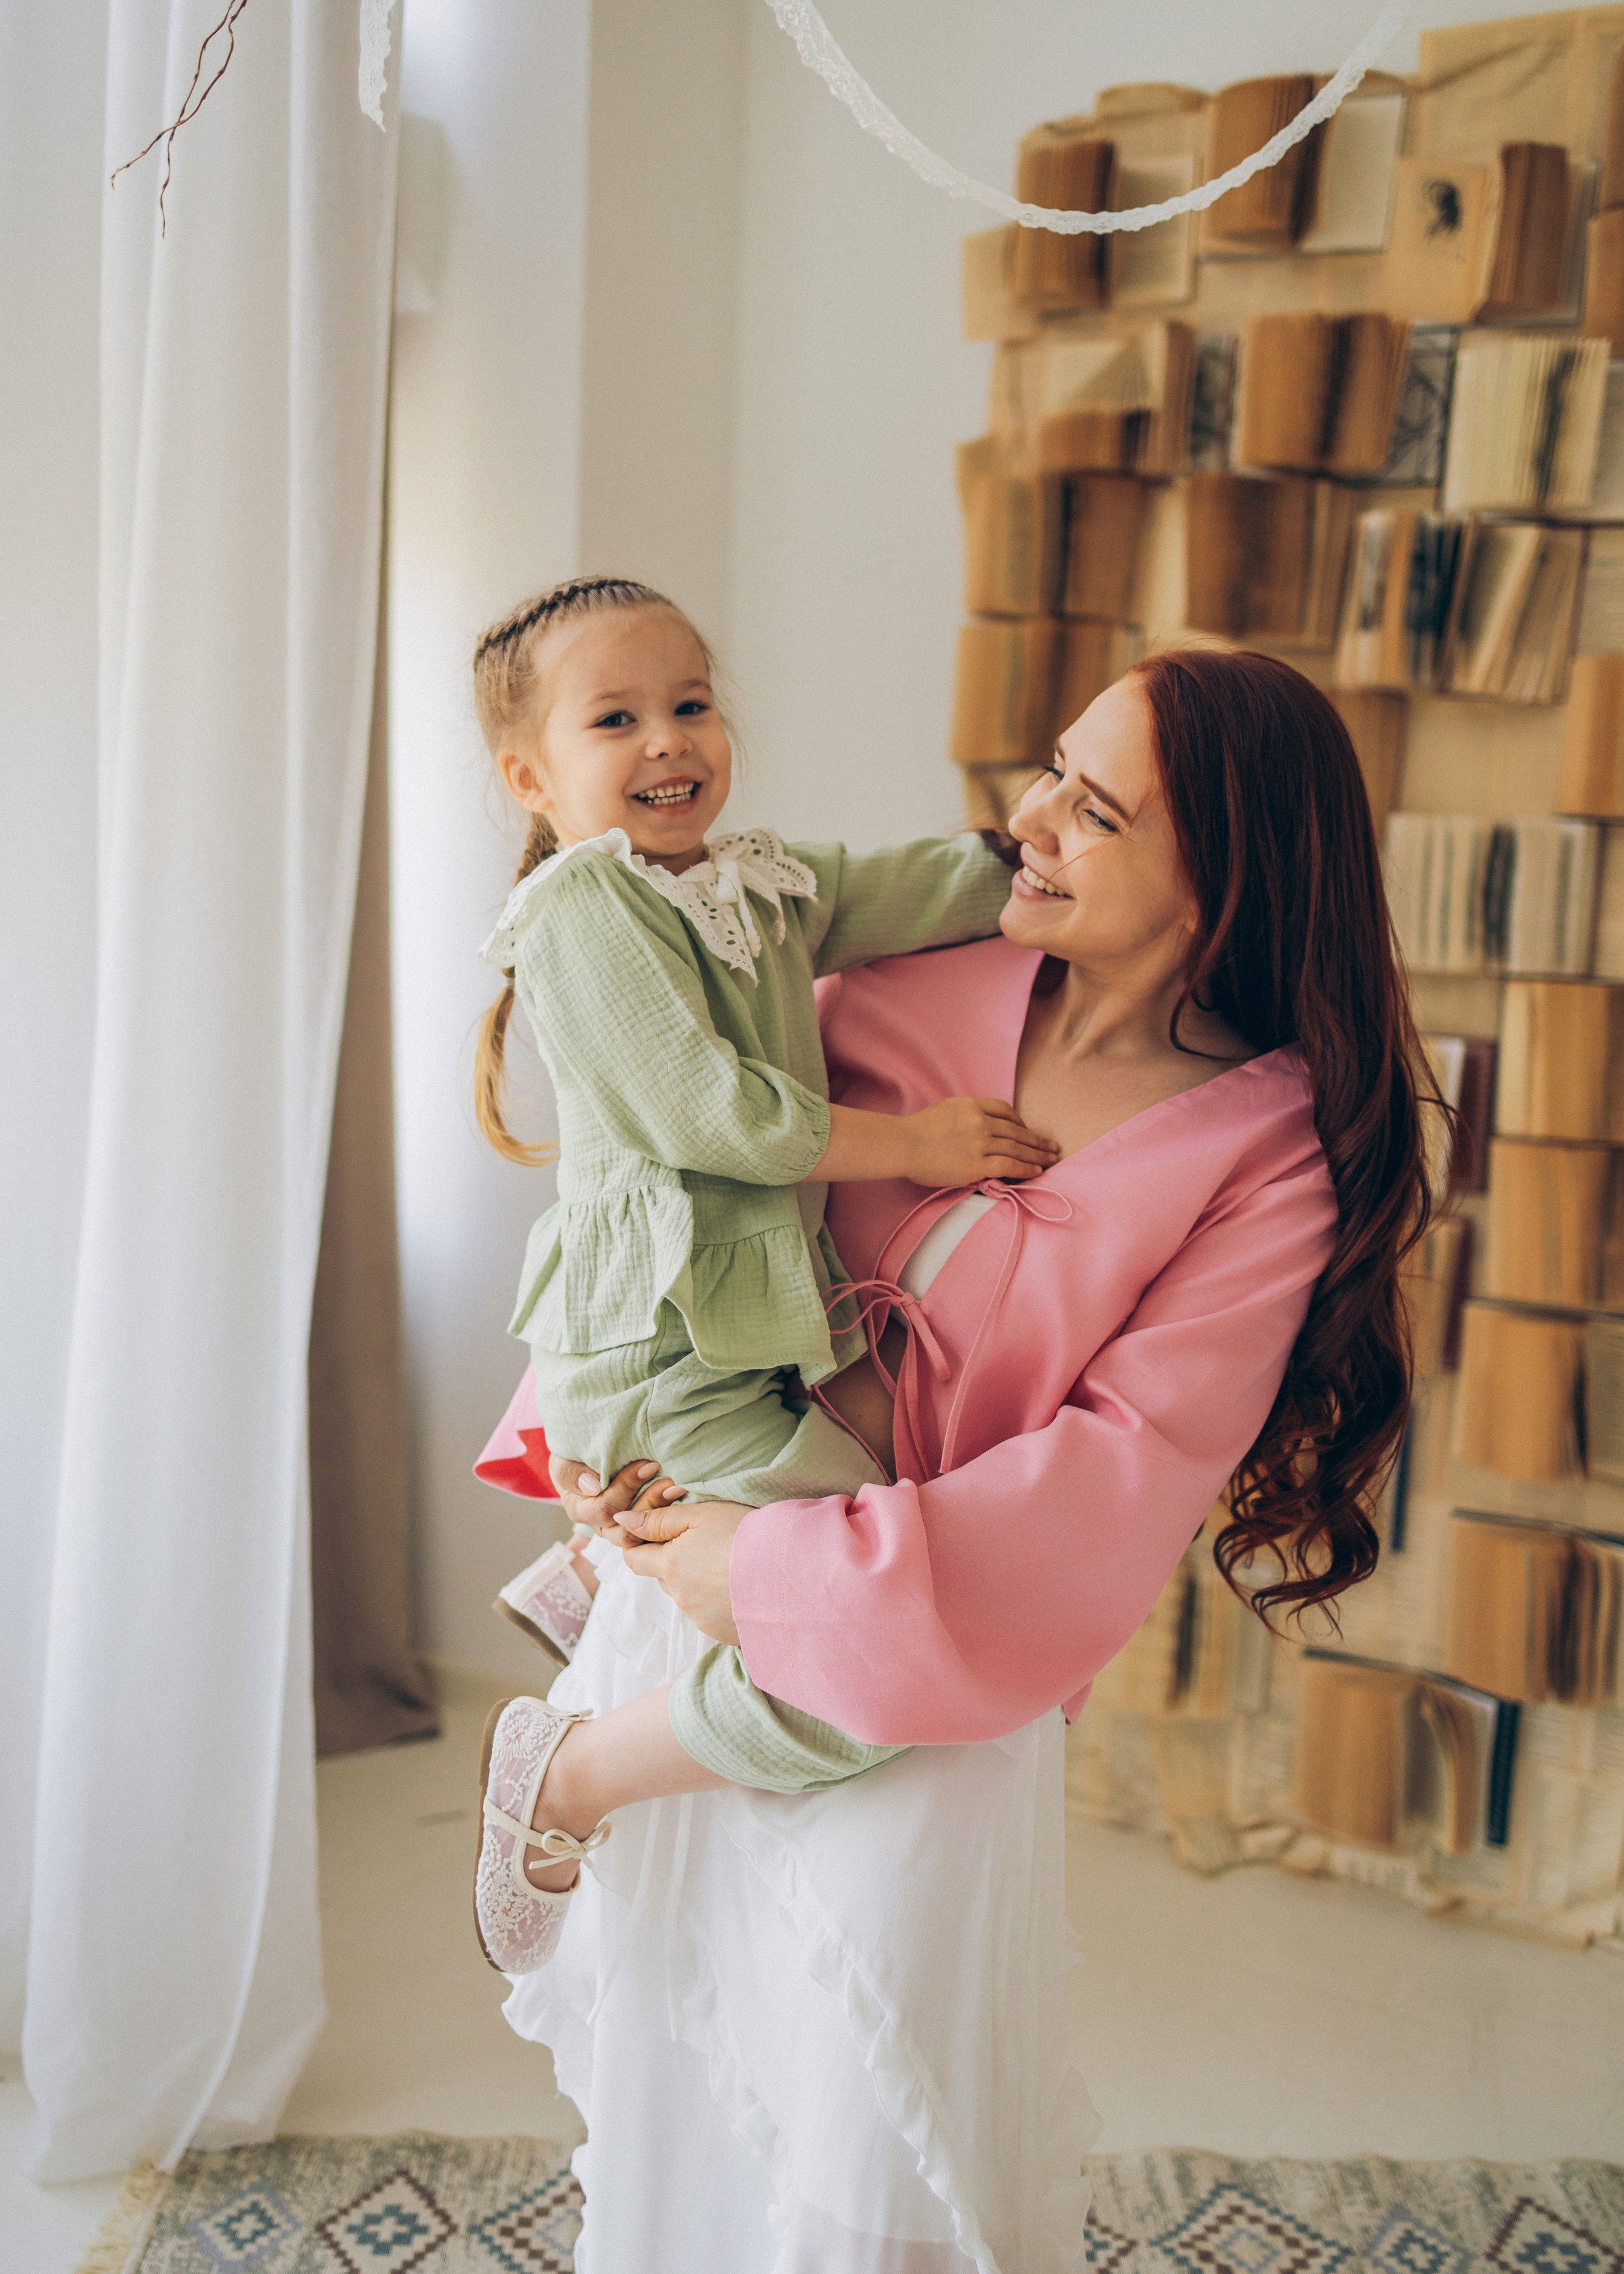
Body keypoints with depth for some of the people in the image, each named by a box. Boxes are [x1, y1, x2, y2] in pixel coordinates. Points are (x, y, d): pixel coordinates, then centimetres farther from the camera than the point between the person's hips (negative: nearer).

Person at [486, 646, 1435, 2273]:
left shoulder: (1268, 1155, -12)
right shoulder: (911, 991, -1)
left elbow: (1120, 1472, -18)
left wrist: (790, 1571, -22)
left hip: (920, 1676, -3)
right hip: (702, 1549, 4)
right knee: (666, 2107, 18)